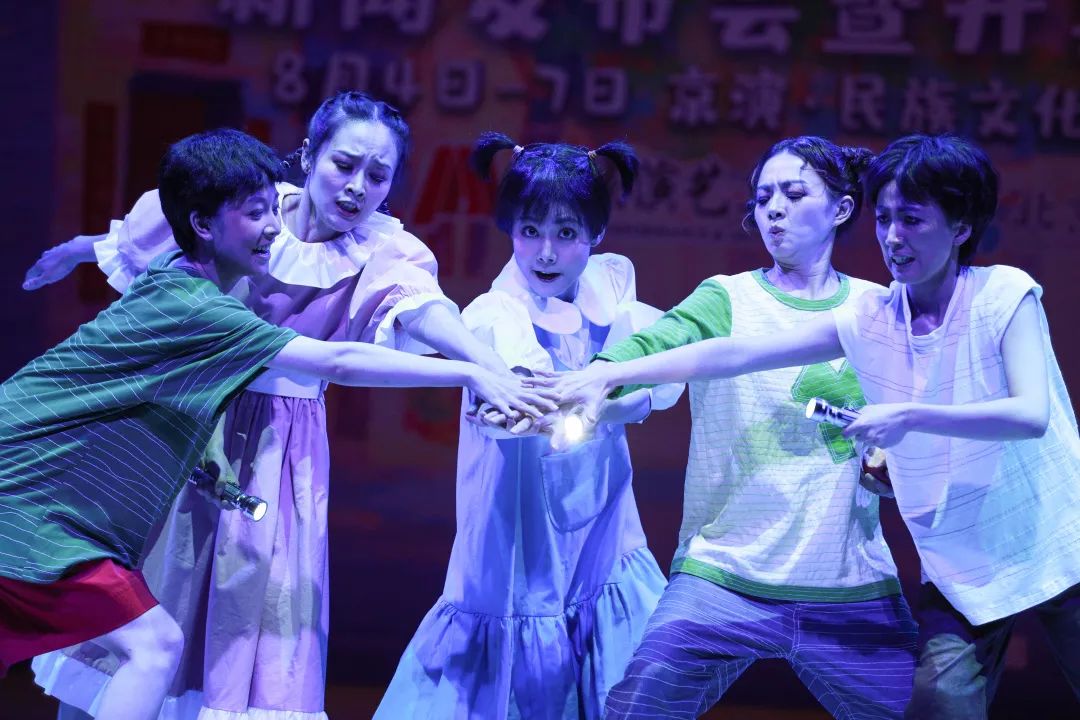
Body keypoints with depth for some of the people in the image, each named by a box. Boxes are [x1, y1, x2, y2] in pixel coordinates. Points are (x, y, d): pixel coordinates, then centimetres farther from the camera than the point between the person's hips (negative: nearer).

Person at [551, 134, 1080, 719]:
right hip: (961, 567, 3)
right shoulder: (872, 318, -1)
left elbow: (1032, 414, -23)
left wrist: (909, 416, -28)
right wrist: (612, 373, -10)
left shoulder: (1003, 294, -12)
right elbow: (736, 353, -4)